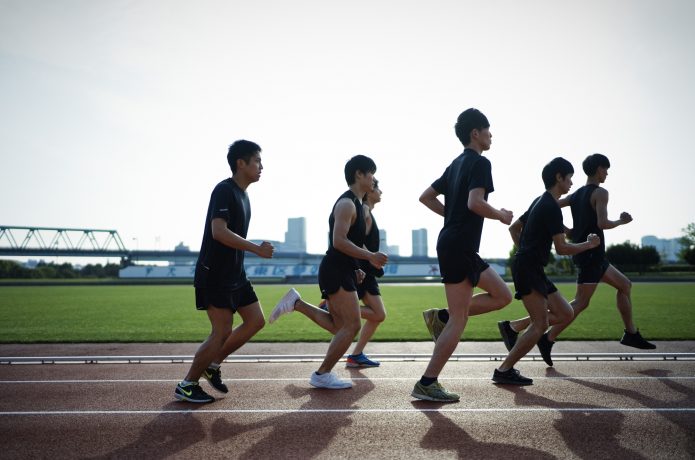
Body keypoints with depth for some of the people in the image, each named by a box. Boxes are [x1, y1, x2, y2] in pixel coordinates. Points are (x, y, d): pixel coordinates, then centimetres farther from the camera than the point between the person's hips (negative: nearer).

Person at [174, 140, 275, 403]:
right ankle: (186, 386, 7)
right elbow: (219, 232, -26)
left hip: (235, 275, 10)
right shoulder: (224, 190, -15)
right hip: (214, 275, -10)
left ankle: (213, 364, 19)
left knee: (256, 321, 7)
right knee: (222, 332, -8)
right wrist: (256, 249, -25)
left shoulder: (242, 194, 14)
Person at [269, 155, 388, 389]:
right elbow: (339, 241, -23)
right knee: (352, 325, -8)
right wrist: (370, 256, -24)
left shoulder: (356, 204, 19)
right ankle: (322, 375, 0)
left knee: (340, 326, 14)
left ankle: (296, 303, 16)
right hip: (336, 272, -10)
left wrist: (356, 268, 18)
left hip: (342, 272, 10)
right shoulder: (347, 203, -13)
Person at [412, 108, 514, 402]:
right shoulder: (480, 163, -9)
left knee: (502, 295, 15)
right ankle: (426, 384, -3)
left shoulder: (457, 164, 18)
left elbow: (426, 197, 21)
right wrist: (501, 216, -7)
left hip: (452, 243, 10)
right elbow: (475, 203, -24)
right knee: (459, 321, -6)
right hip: (460, 247, -9)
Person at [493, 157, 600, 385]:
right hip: (528, 269, -10)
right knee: (540, 324, -13)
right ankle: (504, 371, -11)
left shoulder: (539, 202, 18)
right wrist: (589, 244, -2)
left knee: (565, 313, 9)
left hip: (531, 269, 10)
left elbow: (514, 228, 27)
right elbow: (561, 248, -16)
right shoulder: (552, 207, -13)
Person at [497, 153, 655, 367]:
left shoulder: (576, 194, 13)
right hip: (591, 253, -10)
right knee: (580, 303, -10)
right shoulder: (600, 193, -10)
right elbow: (602, 224, -21)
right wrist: (621, 221, -3)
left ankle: (631, 333, 26)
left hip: (582, 251, 10)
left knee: (624, 285, 21)